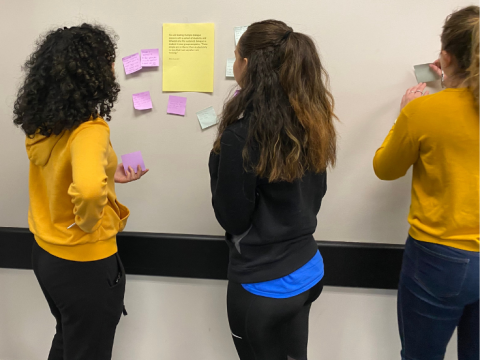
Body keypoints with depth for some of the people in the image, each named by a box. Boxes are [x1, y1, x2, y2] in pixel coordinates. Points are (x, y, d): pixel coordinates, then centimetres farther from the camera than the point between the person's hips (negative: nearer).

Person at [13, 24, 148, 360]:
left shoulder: (41, 123, -3)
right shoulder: (89, 130, -28)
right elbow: (89, 189, -47)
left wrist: (108, 174, 12)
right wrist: (88, 222, -28)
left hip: (46, 254, 7)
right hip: (85, 265, -7)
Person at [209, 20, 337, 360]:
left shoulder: (242, 131, -25)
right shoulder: (311, 120, -3)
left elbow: (232, 217, -15)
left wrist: (220, 156, -4)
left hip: (263, 284, -6)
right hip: (308, 269, 7)